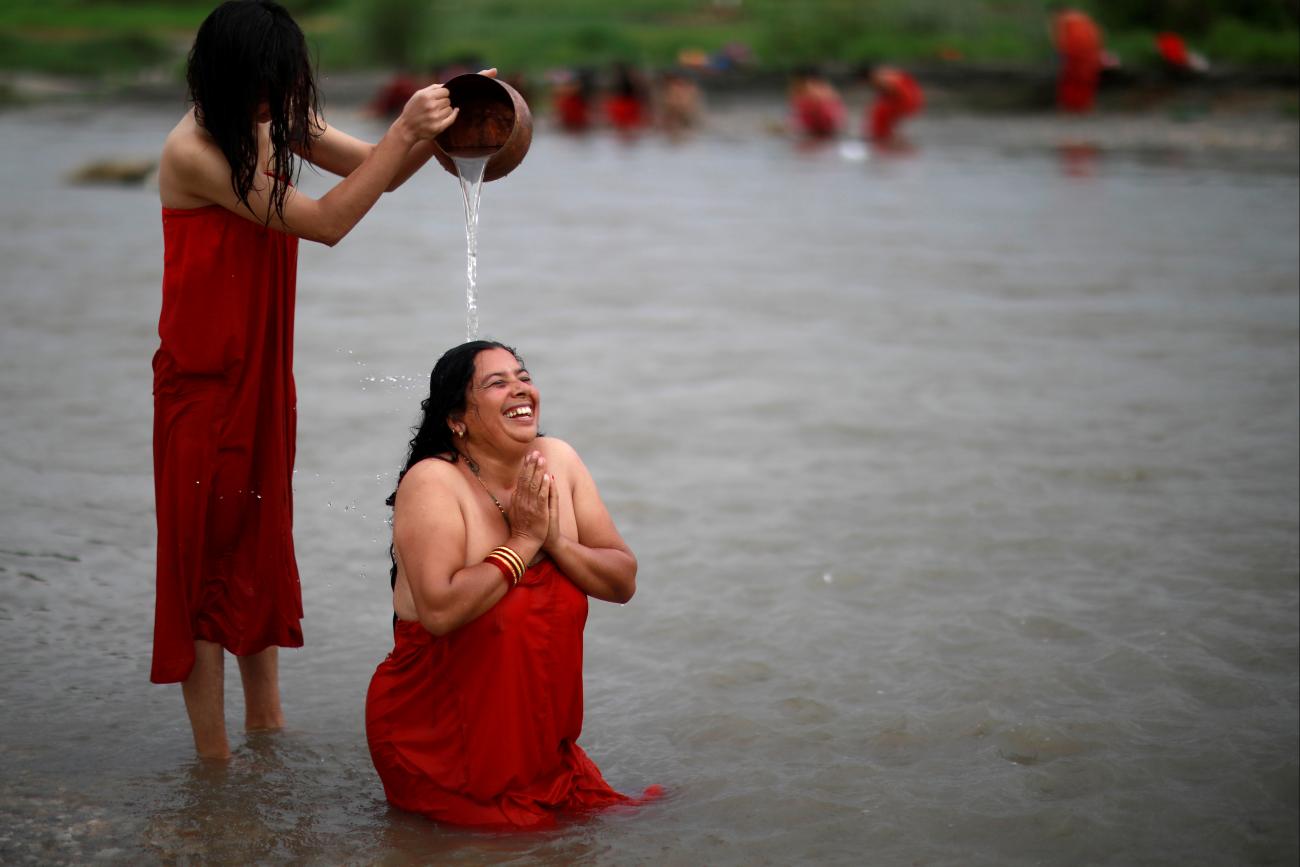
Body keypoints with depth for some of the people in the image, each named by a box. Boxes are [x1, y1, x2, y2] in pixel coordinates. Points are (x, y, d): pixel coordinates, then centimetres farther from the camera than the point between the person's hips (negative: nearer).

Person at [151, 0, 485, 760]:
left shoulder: (276, 124, 0)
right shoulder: (194, 153, -23)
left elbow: (381, 171, 9)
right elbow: (327, 222, -25)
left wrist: (436, 131, -10)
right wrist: (406, 131, -24)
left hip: (263, 371, 8)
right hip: (204, 379, -8)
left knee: (264, 538, 16)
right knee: (206, 550, 0)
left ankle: (267, 724, 30)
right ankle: (213, 754, 9)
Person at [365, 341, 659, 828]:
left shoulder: (558, 461, 0)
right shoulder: (432, 482, -18)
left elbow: (623, 582, -1)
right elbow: (439, 610, -32)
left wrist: (555, 540, -18)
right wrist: (523, 542, -23)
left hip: (541, 730, 6)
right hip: (436, 735, -5)